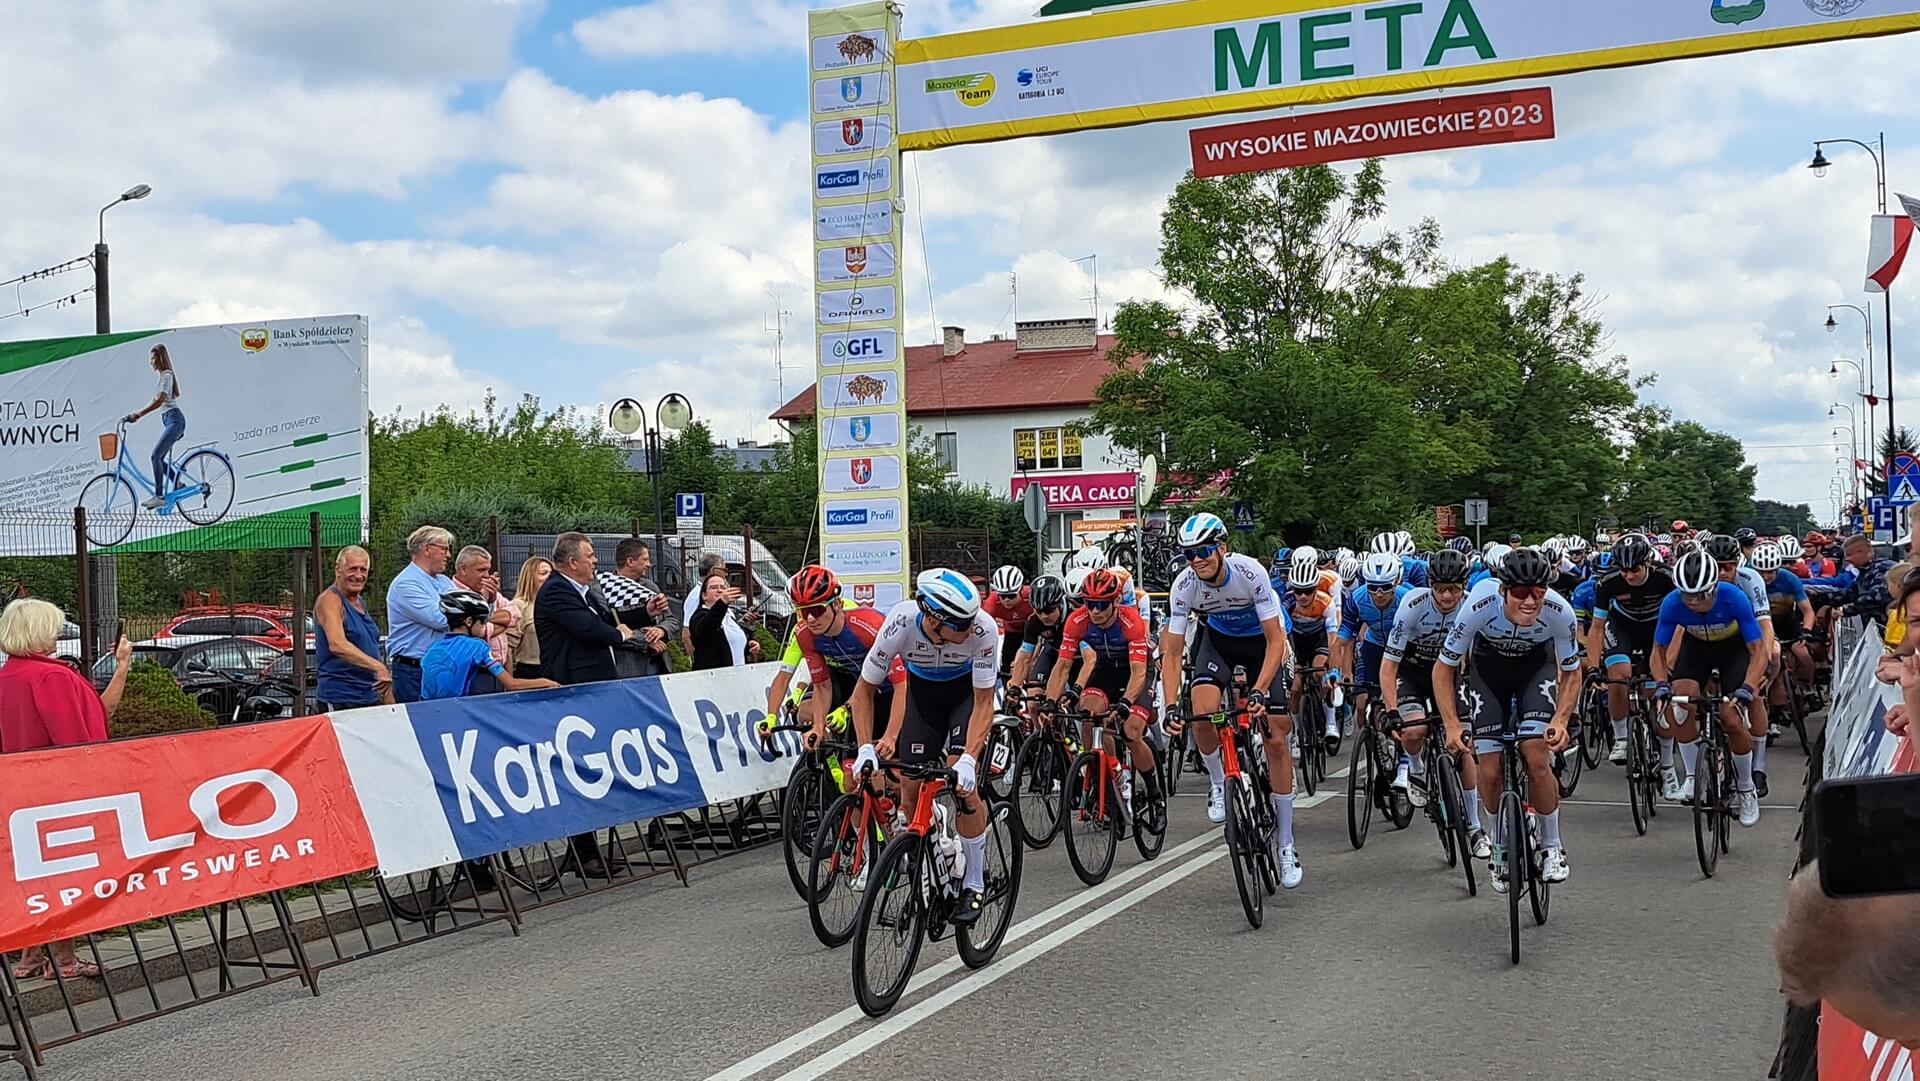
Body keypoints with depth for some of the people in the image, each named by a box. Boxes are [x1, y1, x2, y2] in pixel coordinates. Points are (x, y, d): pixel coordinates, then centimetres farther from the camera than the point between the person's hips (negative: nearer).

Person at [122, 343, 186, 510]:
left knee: (156, 455, -17)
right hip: (168, 420, 10)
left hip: (174, 419, -10)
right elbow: (155, 402, 22)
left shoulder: (167, 375, -10)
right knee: (159, 458, 7)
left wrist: (138, 414, -21)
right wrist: (136, 413, 13)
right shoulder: (162, 376, 19)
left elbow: (159, 401, -20)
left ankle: (159, 496, -18)